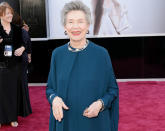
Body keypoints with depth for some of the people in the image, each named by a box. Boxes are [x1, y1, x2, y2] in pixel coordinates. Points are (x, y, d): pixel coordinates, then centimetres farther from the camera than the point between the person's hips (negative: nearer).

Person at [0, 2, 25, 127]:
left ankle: (13, 117, 18)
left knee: (14, 91, 7)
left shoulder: (17, 29, 7)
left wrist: (22, 48, -8)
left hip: (15, 65, 3)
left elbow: (21, 43, 15)